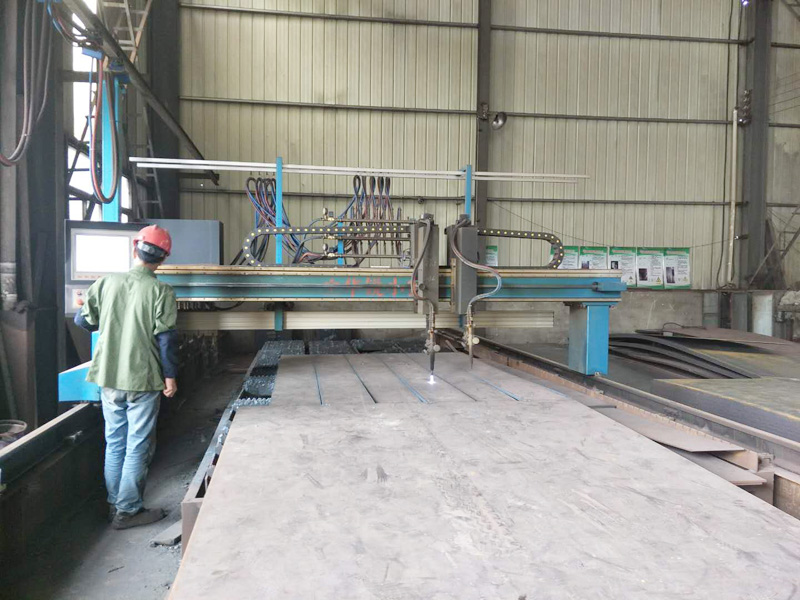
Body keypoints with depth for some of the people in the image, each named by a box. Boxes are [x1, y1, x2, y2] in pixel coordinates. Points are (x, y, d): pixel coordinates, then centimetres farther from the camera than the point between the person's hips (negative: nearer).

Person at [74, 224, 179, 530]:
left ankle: (115, 505, 28)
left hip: (108, 379, 5)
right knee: (138, 447, 6)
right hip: (143, 380, -5)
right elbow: (166, 337, -13)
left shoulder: (105, 283, 0)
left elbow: (83, 321, 7)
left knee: (114, 444, 17)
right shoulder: (161, 292, -12)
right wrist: (170, 376, -4)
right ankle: (127, 510, 13)